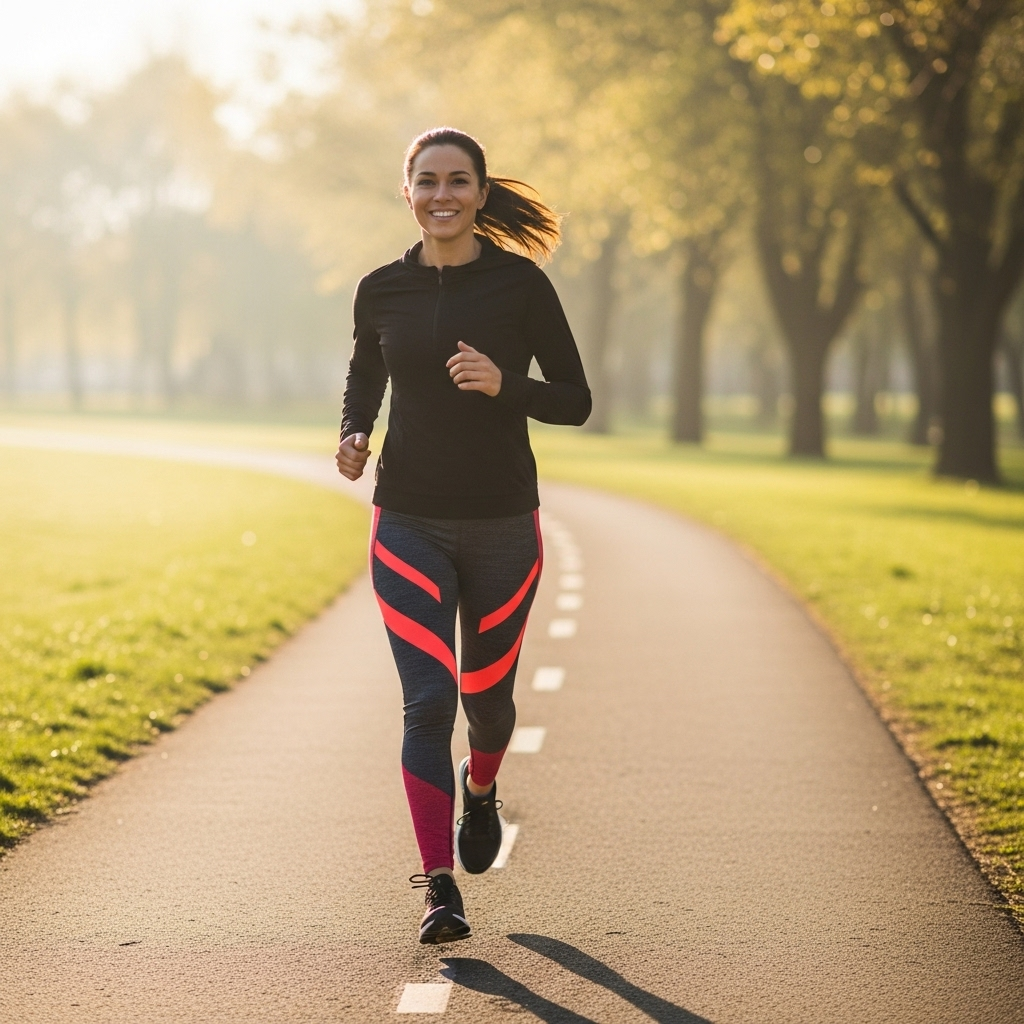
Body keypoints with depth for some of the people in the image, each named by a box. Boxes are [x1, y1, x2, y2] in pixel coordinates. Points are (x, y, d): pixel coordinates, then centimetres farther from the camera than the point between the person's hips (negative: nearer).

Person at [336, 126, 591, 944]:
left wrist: (503, 384, -21)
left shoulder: (520, 283, -5)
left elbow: (576, 400, -3)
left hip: (501, 524, 0)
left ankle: (481, 791, 49)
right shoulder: (382, 291, 2)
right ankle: (439, 888, -8)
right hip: (409, 523, 1)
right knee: (428, 698, -13)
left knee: (485, 695, 13)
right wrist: (353, 437, -3)